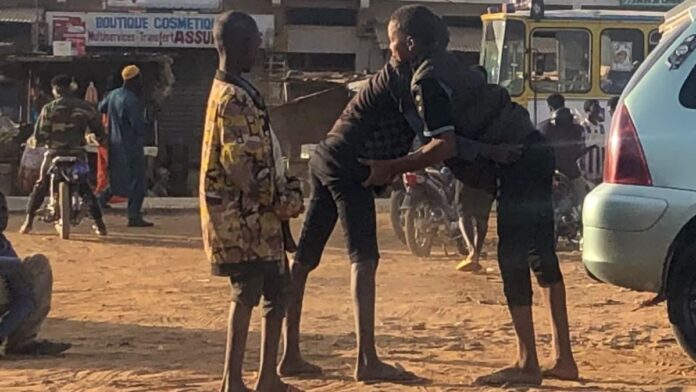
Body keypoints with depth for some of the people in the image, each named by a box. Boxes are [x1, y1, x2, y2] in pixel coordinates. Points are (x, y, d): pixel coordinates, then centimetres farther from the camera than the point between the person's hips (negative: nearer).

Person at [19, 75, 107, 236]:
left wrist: (37, 141, 13)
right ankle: (99, 224, 5)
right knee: (85, 188, 14)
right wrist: (99, 139, 22)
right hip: (77, 154, 1)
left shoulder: (49, 108, -4)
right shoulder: (86, 107, 0)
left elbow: (40, 135, -8)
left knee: (40, 187, 13)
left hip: (54, 154, -1)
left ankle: (28, 223, 6)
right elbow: (99, 132, 2)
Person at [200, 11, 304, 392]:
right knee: (247, 291, -6)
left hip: (257, 215, 10)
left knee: (277, 289, 14)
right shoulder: (234, 99, -17)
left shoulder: (238, 92, 15)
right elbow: (240, 164, -22)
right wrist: (274, 199, -12)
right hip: (242, 216, -10)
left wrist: (280, 195, 12)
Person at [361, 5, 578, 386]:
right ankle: (563, 359, 17)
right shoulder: (447, 67, 17)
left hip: (518, 162, -10)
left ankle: (527, 364, -2)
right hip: (534, 153, 10)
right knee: (541, 257, 12)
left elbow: (444, 145, -21)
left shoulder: (428, 81, -13)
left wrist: (392, 168, -14)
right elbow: (453, 137, 23)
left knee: (513, 259, -5)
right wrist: (409, 166, 21)